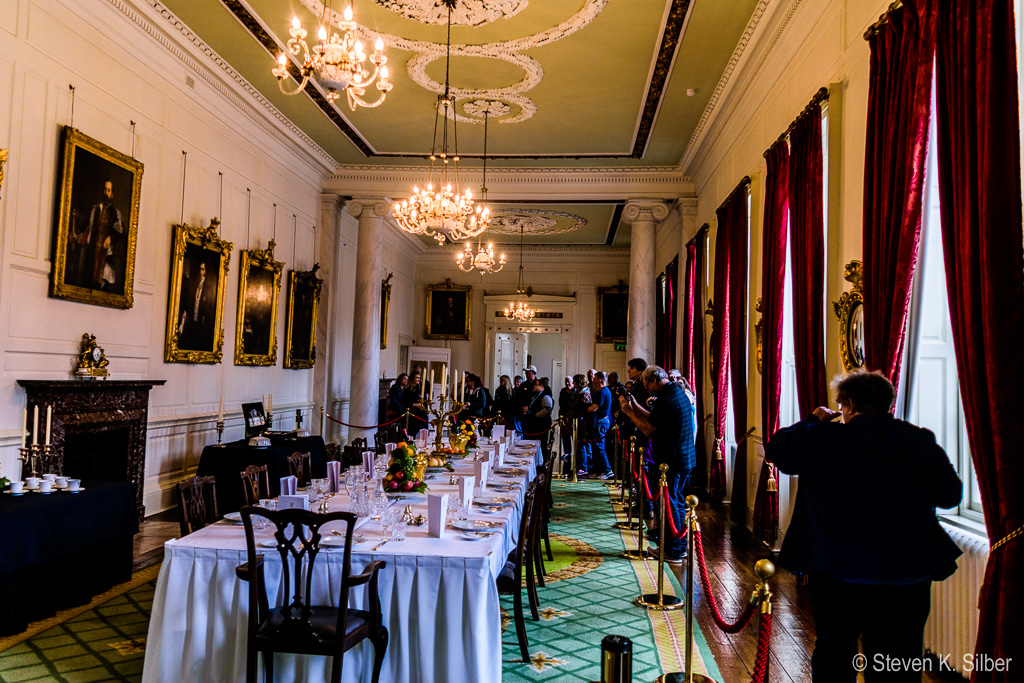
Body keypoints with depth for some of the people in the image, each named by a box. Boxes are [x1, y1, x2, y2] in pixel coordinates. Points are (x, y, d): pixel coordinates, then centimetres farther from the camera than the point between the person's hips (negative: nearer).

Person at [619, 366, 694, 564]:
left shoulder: (665, 400, -21)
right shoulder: (678, 392, 11)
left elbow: (648, 429, -17)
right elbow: (654, 419, 15)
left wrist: (629, 412, -8)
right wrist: (636, 406, 12)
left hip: (670, 461, -10)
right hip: (685, 459, 10)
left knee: (669, 505, 0)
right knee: (679, 503, 18)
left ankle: (673, 552, 8)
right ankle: (681, 547, 27)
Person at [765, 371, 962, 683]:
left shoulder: (825, 438, -9)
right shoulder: (918, 440, -3)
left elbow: (776, 448, 2)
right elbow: (950, 495, 2)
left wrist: (812, 421, 12)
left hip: (843, 572, -2)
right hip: (910, 570, 2)